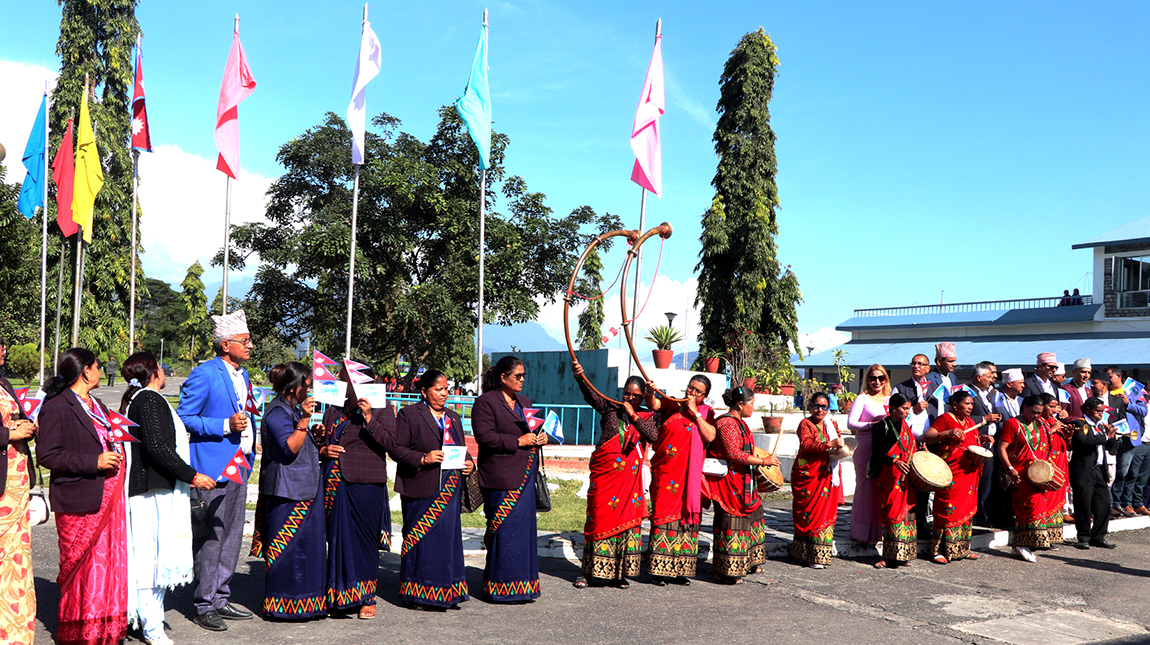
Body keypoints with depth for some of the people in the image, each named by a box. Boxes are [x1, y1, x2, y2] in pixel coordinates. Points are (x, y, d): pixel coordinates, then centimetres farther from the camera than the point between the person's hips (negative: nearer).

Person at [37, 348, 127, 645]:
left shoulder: (97, 405, 19)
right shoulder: (56, 407, -8)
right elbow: (47, 455, -15)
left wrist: (116, 455, 12)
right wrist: (94, 462, -19)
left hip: (109, 497, 8)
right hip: (79, 502, -8)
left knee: (111, 565, 8)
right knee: (82, 568, -1)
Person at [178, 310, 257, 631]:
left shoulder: (243, 375, 15)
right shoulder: (204, 375, -11)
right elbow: (184, 418, -13)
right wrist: (225, 426, -20)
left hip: (239, 466, 8)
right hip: (214, 468, -8)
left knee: (231, 536, 13)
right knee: (211, 538, -3)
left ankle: (221, 598, 23)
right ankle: (204, 605, 8)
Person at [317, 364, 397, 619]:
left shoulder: (381, 409, -1)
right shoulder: (334, 411, 17)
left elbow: (389, 443, -13)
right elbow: (320, 441, 24)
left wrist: (368, 417, -20)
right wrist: (324, 450, 2)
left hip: (365, 485, -5)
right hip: (335, 483, 5)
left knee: (364, 539, -1)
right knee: (337, 538, 6)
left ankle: (366, 597, 10)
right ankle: (339, 596, 17)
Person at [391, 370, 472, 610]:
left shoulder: (453, 418, 18)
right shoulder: (409, 414, -1)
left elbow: (461, 450, 22)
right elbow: (396, 448, -7)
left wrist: (469, 463, 1)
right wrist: (423, 459, -19)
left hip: (450, 490, 6)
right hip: (421, 489, -5)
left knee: (449, 538, 7)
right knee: (421, 538, -2)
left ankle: (446, 591, 16)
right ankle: (416, 592, 9)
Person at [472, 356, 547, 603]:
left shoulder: (524, 402, 19)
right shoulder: (485, 402, -5)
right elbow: (484, 436, -15)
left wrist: (540, 438, 5)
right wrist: (518, 441, -16)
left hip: (524, 477, 7)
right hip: (501, 478, -7)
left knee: (524, 529, 8)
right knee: (504, 531, -5)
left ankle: (522, 585, 17)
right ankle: (501, 586, 5)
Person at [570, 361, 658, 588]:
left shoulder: (647, 416, 9)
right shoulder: (610, 408, 5)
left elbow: (653, 436, -11)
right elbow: (591, 395, -13)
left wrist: (633, 416, -17)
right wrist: (579, 377, -31)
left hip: (629, 475, 1)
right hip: (604, 472, -1)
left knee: (627, 518, 1)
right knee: (599, 518, -1)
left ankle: (620, 572, 11)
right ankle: (589, 570, 7)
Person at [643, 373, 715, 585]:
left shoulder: (706, 413, 9)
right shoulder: (672, 407, 8)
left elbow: (710, 436, -7)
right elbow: (654, 405, -9)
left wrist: (695, 412, -7)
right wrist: (650, 392, -28)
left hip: (688, 476, 1)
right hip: (664, 472, -1)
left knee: (685, 517, 2)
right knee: (663, 515, -4)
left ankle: (681, 569, 10)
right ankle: (660, 570, 0)